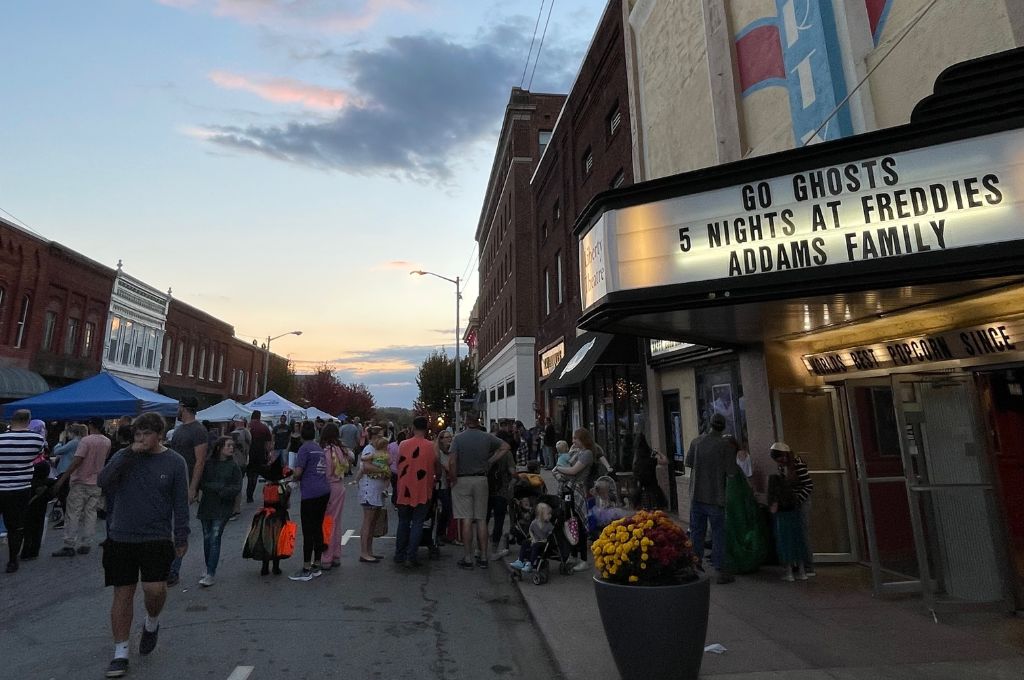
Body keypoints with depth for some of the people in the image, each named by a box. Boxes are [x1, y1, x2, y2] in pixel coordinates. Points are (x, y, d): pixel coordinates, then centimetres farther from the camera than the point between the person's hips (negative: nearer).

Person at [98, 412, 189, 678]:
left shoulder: (175, 462, -4)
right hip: (121, 537, 2)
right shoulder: (123, 456, 2)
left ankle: (152, 623, 24)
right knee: (123, 593, 7)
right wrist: (130, 454, -19)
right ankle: (120, 653, 22)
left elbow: (181, 503, -2)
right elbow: (102, 481, -15)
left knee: (155, 588, -10)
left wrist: (181, 538, -3)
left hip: (157, 538, -2)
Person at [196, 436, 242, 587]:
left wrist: (222, 492, -16)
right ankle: (209, 569, 26)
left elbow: (237, 488, -4)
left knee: (215, 539, -7)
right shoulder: (208, 464, 3)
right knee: (207, 538, 11)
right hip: (207, 506, 3)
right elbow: (201, 483, -2)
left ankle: (210, 574, -3)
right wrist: (220, 487, -13)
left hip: (223, 508, -2)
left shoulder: (234, 466, 0)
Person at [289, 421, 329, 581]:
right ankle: (316, 566, 20)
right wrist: (300, 477, 24)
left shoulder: (304, 448, -8)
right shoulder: (319, 448, 15)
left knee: (308, 532, -1)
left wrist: (293, 478, 7)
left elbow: (298, 472, -15)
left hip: (310, 494, -8)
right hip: (324, 491, 8)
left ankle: (306, 570, 5)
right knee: (318, 528, 13)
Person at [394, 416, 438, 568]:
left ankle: (399, 555, 22)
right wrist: (434, 475, 21)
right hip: (422, 492, -3)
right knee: (417, 524, 4)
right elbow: (436, 469, 0)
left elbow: (399, 465, 9)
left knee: (403, 522, 16)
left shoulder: (403, 445, -3)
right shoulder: (431, 446, -9)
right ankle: (411, 557, 1)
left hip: (404, 491, 3)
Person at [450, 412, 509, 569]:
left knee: (466, 520, 0)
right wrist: (490, 461, 7)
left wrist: (453, 478, -4)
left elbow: (452, 461, -17)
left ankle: (468, 558, 5)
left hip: (462, 480, -3)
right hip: (481, 480, 3)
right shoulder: (487, 437, 1)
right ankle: (483, 558, 14)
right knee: (481, 520, 9)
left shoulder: (458, 438, -8)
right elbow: (505, 447, 8)